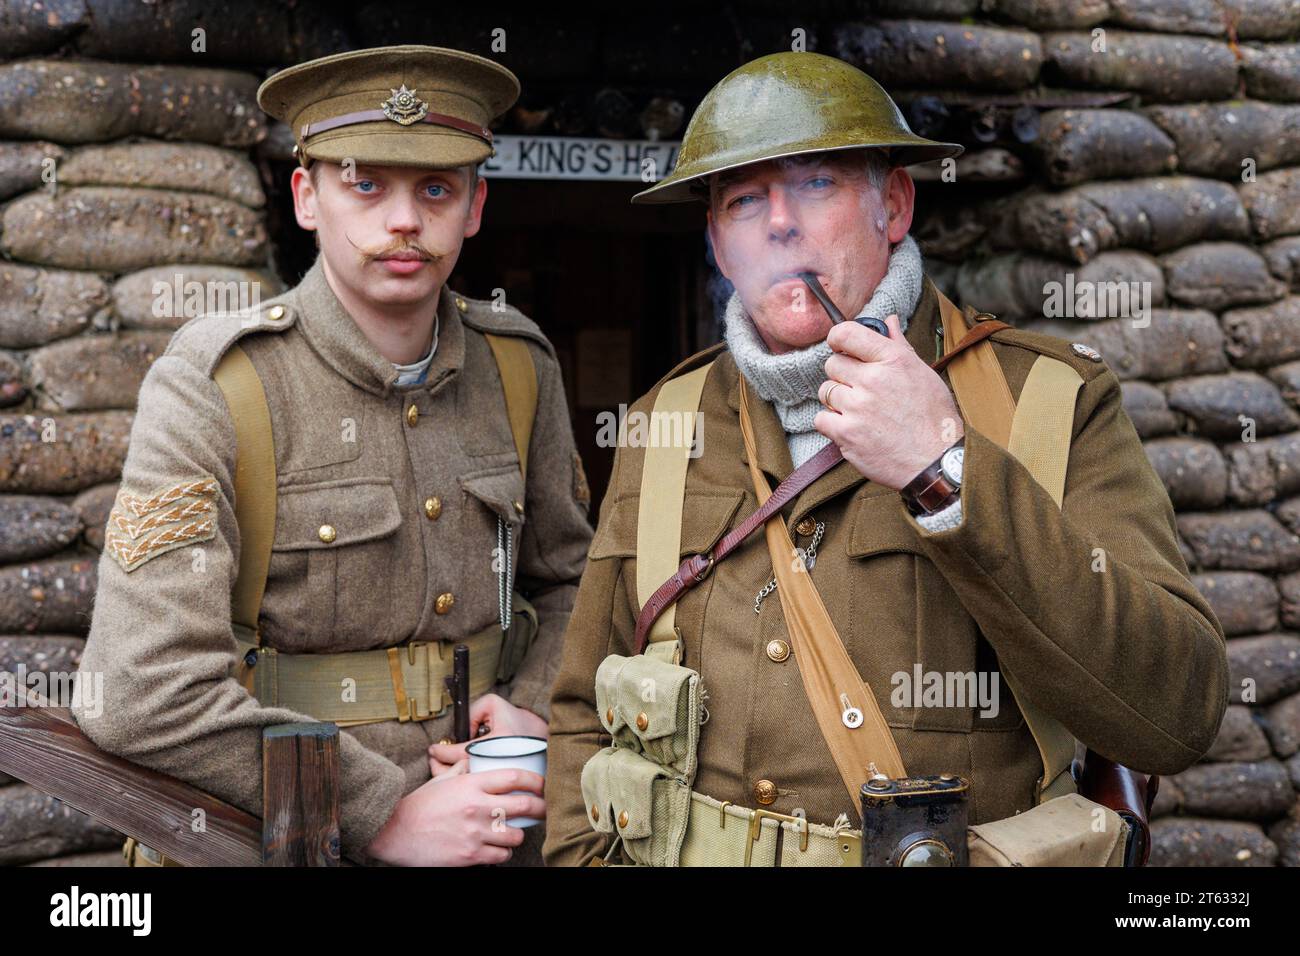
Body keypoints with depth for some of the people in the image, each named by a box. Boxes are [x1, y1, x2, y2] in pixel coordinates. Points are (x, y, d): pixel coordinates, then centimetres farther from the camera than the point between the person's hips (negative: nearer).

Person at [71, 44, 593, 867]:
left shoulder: (518, 366, 0)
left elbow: (571, 580, 13)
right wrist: (388, 817, -22)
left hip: (486, 836, 4)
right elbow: (145, 692, -22)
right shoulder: (210, 389, -15)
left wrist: (534, 709, -7)